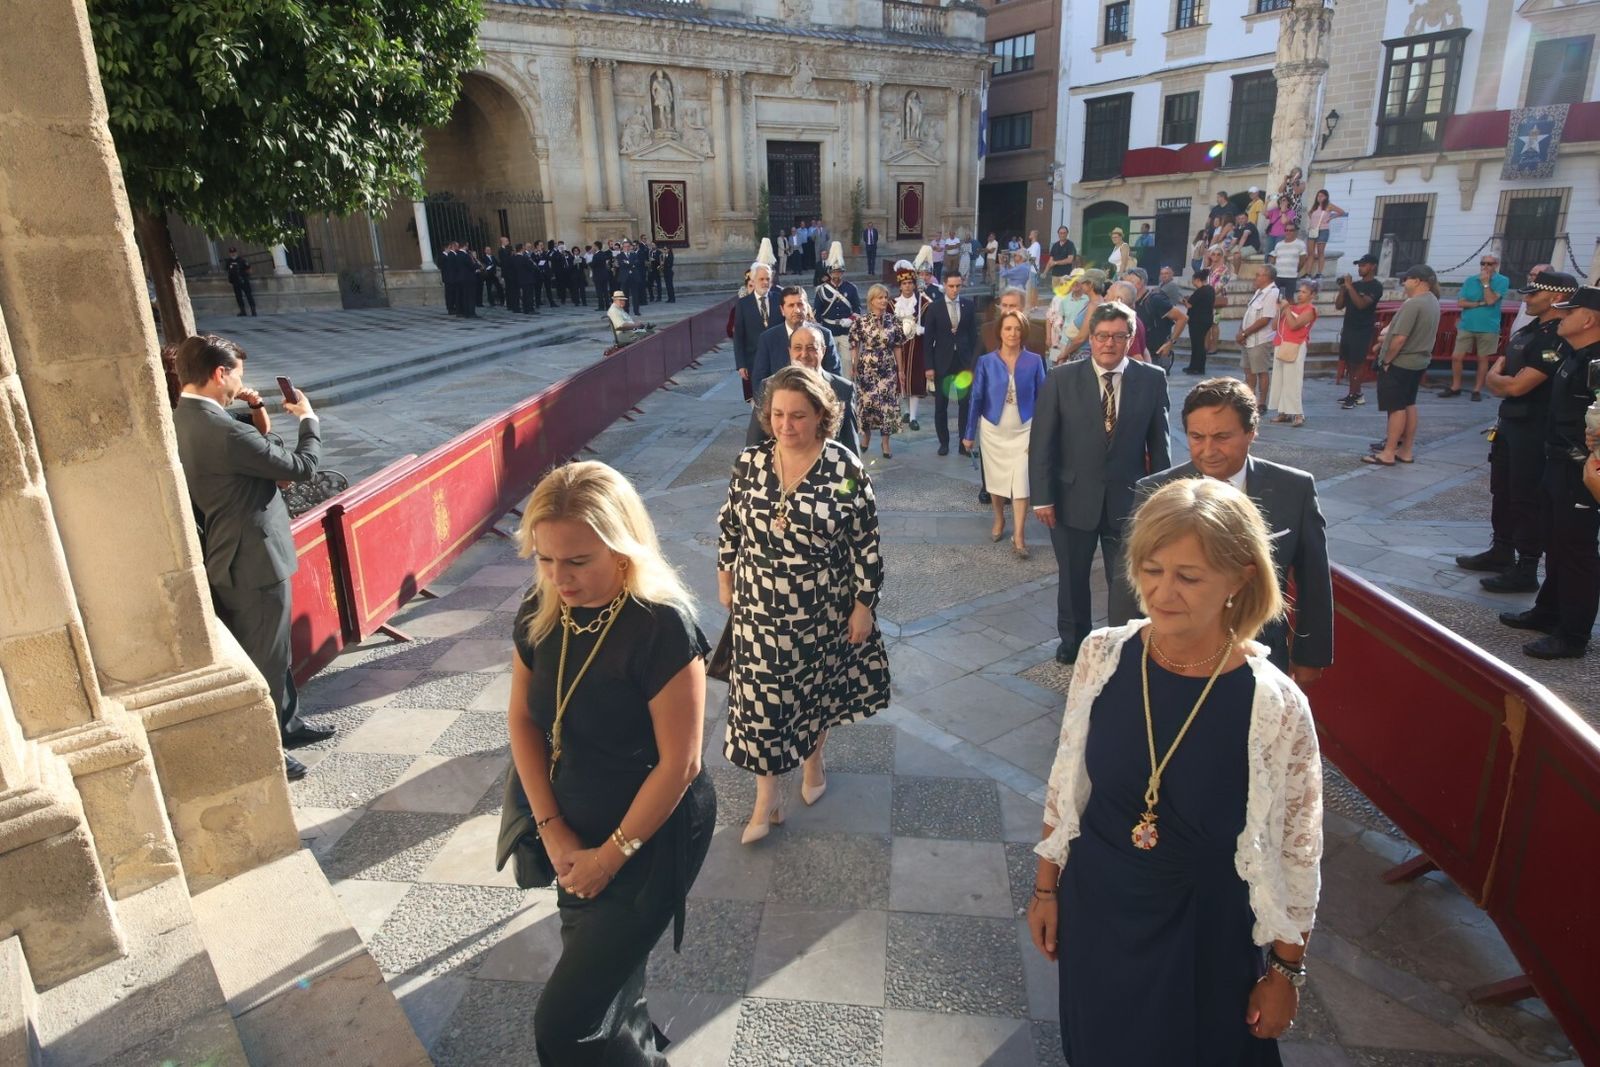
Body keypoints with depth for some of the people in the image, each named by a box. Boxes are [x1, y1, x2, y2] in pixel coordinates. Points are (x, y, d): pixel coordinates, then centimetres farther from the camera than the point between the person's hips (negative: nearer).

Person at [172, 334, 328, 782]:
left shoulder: (185, 419, 3)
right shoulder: (220, 430, -27)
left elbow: (256, 449, 17)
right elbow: (301, 466, -20)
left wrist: (256, 412, 1)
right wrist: (308, 418, -5)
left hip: (231, 557, 10)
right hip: (252, 561, -10)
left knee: (274, 652, 24)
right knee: (265, 660, 5)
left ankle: (285, 723, 41)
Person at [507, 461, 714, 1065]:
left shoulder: (661, 627, -28)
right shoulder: (540, 612, -9)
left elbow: (679, 764, -23)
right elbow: (523, 718, 2)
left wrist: (612, 853, -13)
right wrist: (553, 830, -4)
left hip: (652, 835, -6)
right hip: (579, 829, 6)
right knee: (601, 965, 24)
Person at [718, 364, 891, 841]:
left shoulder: (846, 469, -14)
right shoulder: (750, 462, -6)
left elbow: (866, 545, -9)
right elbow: (730, 525, 6)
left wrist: (864, 605, -6)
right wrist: (725, 580, 11)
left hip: (821, 613, -1)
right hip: (758, 611, 2)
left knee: (817, 689, 19)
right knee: (760, 698, 5)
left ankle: (813, 759, 46)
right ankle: (767, 795, 22)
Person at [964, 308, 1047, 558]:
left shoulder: (1034, 361, -6)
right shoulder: (986, 361, -6)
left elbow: (1041, 398, -1)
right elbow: (976, 398, -3)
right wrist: (969, 434, -2)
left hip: (1023, 431, -1)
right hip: (993, 430, 1)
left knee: (1021, 481, -6)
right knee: (995, 479, 14)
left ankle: (1018, 536, -2)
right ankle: (999, 521, 35)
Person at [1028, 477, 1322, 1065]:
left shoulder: (1275, 706, -23)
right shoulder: (1104, 654, -14)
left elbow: (1296, 852, -10)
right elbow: (1067, 781, -1)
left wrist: (1286, 971, 0)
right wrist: (1046, 886, 5)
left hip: (1204, 934, -2)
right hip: (1095, 911, 3)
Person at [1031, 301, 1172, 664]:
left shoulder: (1152, 379, -3)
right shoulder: (1061, 379, -7)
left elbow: (1159, 442, 1)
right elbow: (1041, 441, -6)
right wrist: (1042, 496, -9)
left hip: (1128, 499, 0)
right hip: (1074, 497, 0)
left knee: (1127, 582, 8)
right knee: (1073, 579, 18)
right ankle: (1073, 641, 39)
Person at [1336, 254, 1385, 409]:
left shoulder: (1376, 286, -8)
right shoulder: (1355, 284, 13)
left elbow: (1361, 304, -22)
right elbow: (1339, 305, 11)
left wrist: (1349, 287, -20)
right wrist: (1342, 288, -2)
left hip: (1363, 331, -7)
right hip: (1348, 328, 7)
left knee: (1357, 363, -6)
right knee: (1348, 362, 10)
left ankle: (1352, 395, -2)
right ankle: (1357, 394, 19)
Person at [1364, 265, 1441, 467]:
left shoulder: (1413, 304, -22)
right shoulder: (1432, 301, 10)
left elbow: (1400, 338, -26)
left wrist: (1386, 360, -15)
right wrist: (1385, 339, 15)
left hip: (1400, 363, -10)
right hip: (1418, 361, 10)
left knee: (1397, 407, -6)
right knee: (1409, 405, 14)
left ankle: (1388, 453, -2)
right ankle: (1406, 451, 19)